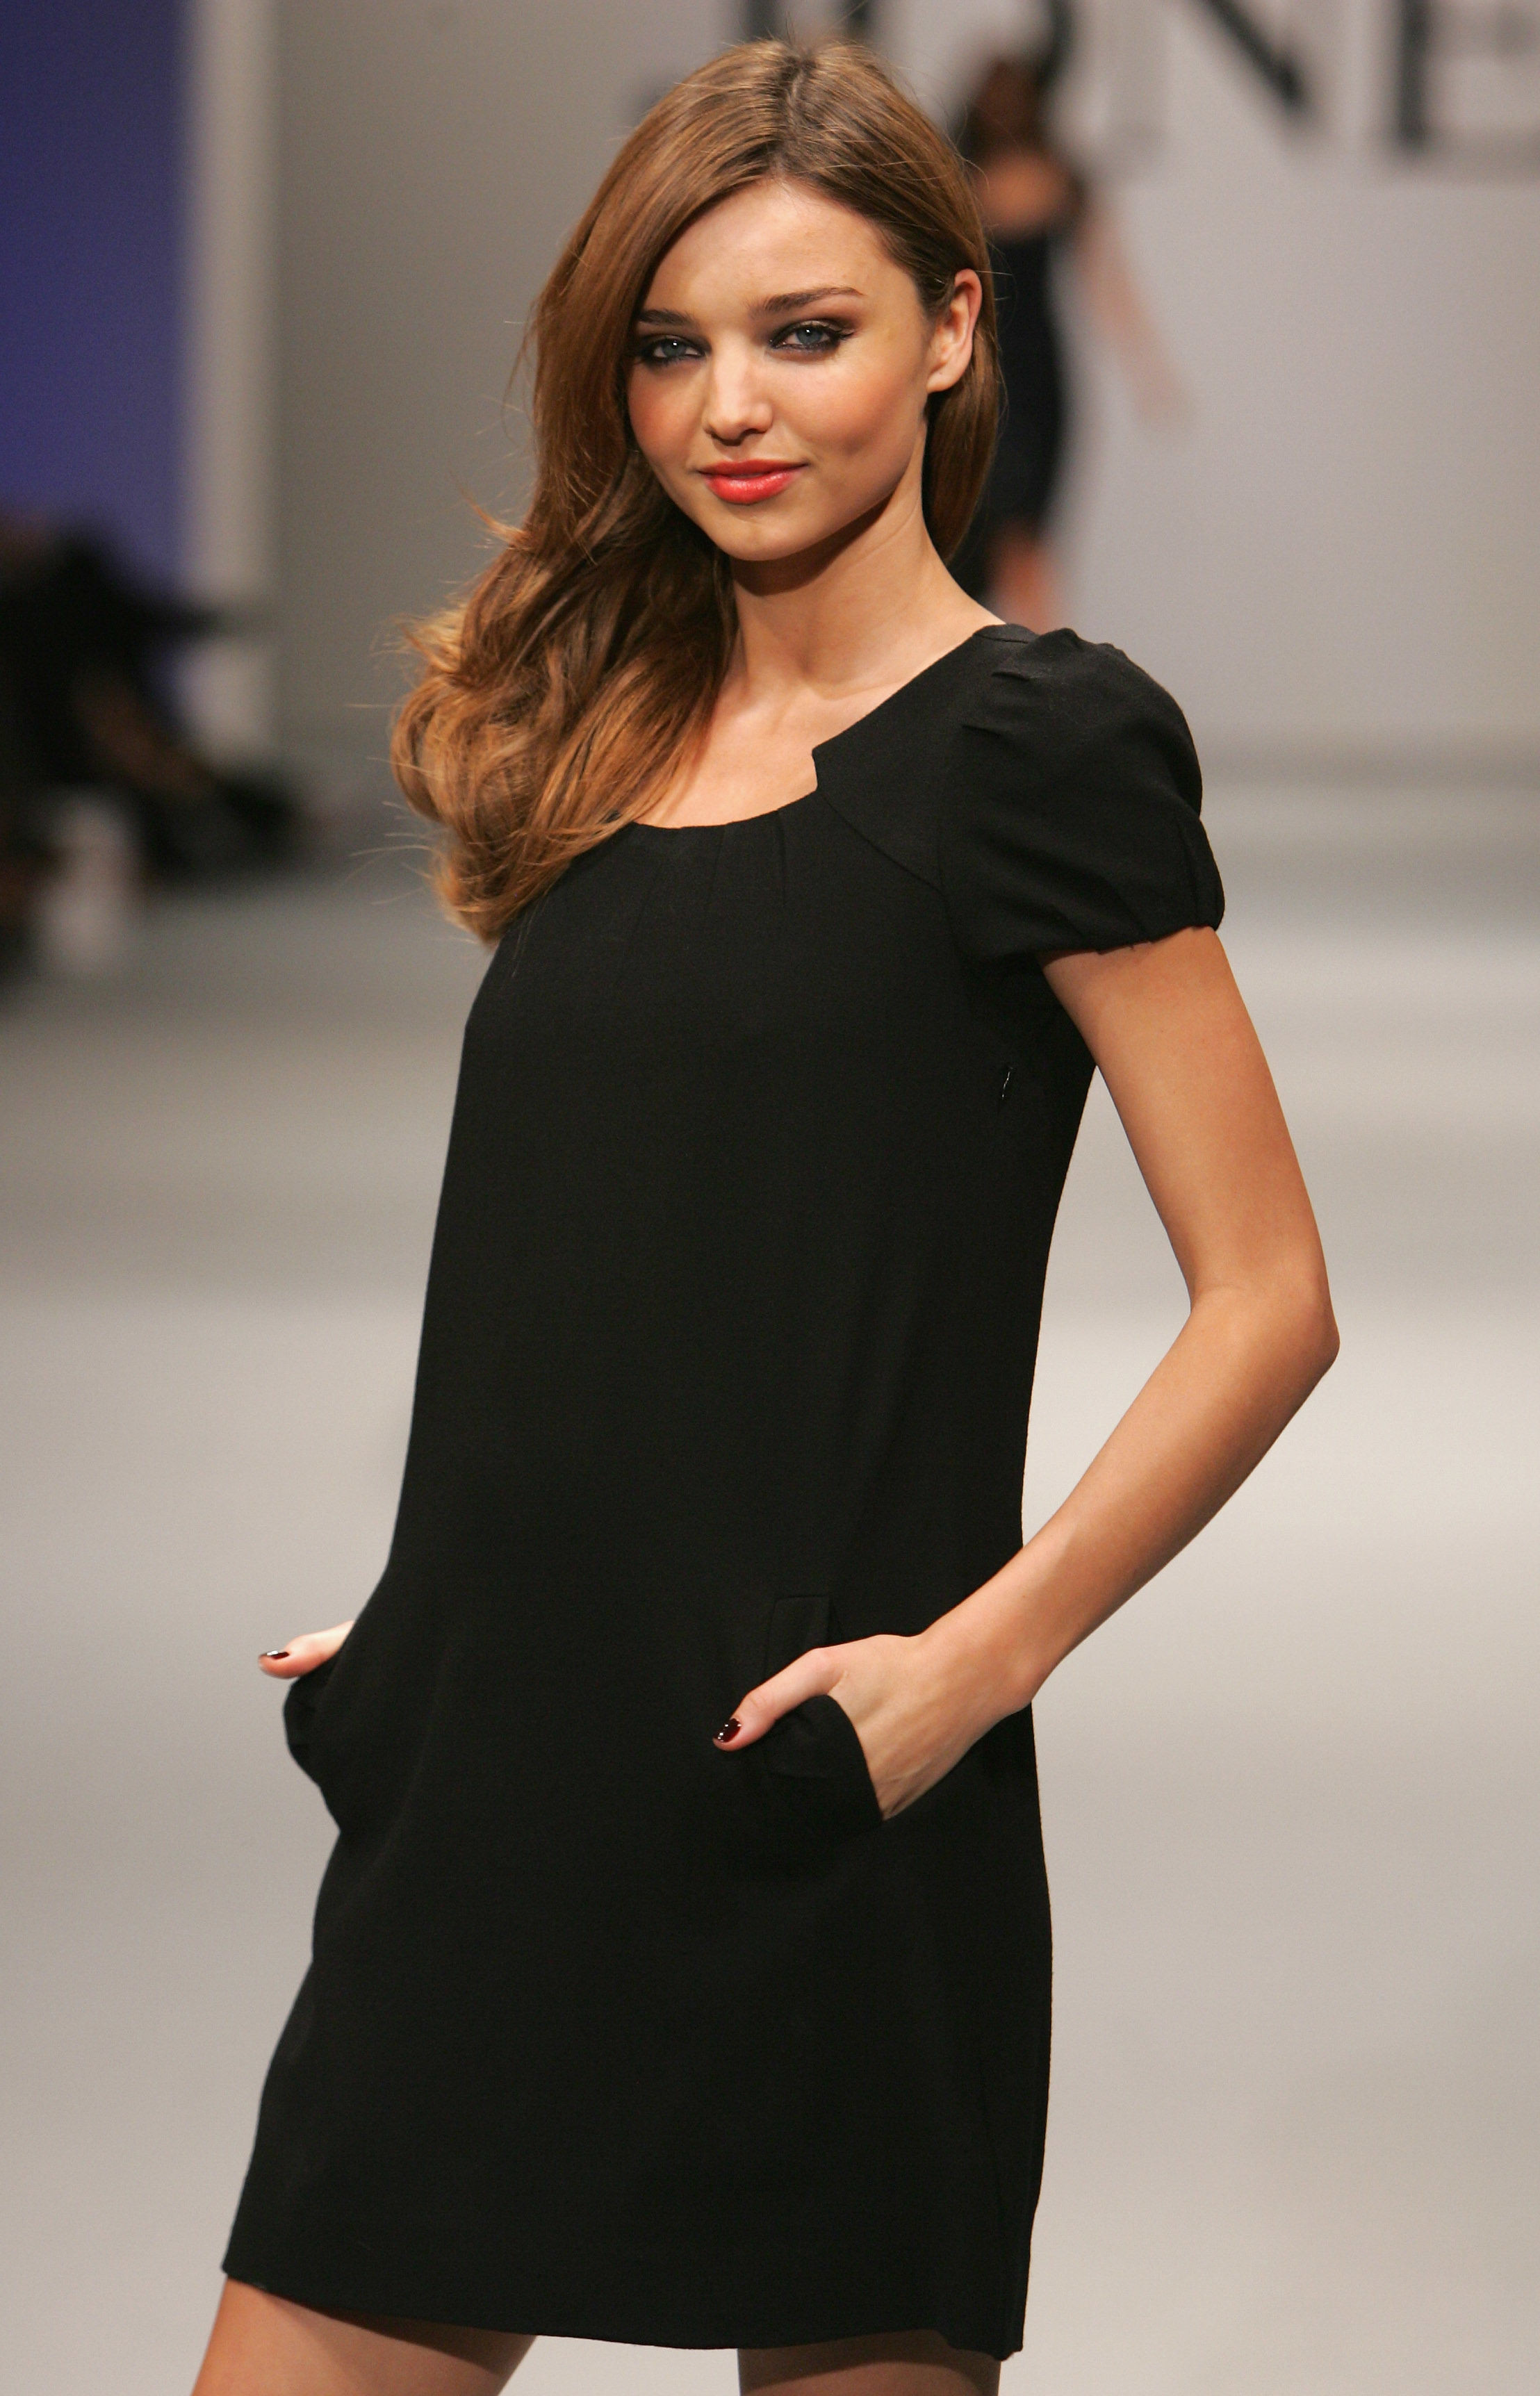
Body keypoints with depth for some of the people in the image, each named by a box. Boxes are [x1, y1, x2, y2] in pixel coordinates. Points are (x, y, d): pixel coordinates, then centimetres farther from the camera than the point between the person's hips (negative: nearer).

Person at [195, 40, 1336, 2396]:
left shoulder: (1037, 746, -6)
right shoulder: (600, 737, 14)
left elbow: (1269, 1299, -8)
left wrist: (970, 1663, -15)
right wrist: (423, 1626, 10)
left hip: (809, 1836, -6)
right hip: (493, 1805, 6)